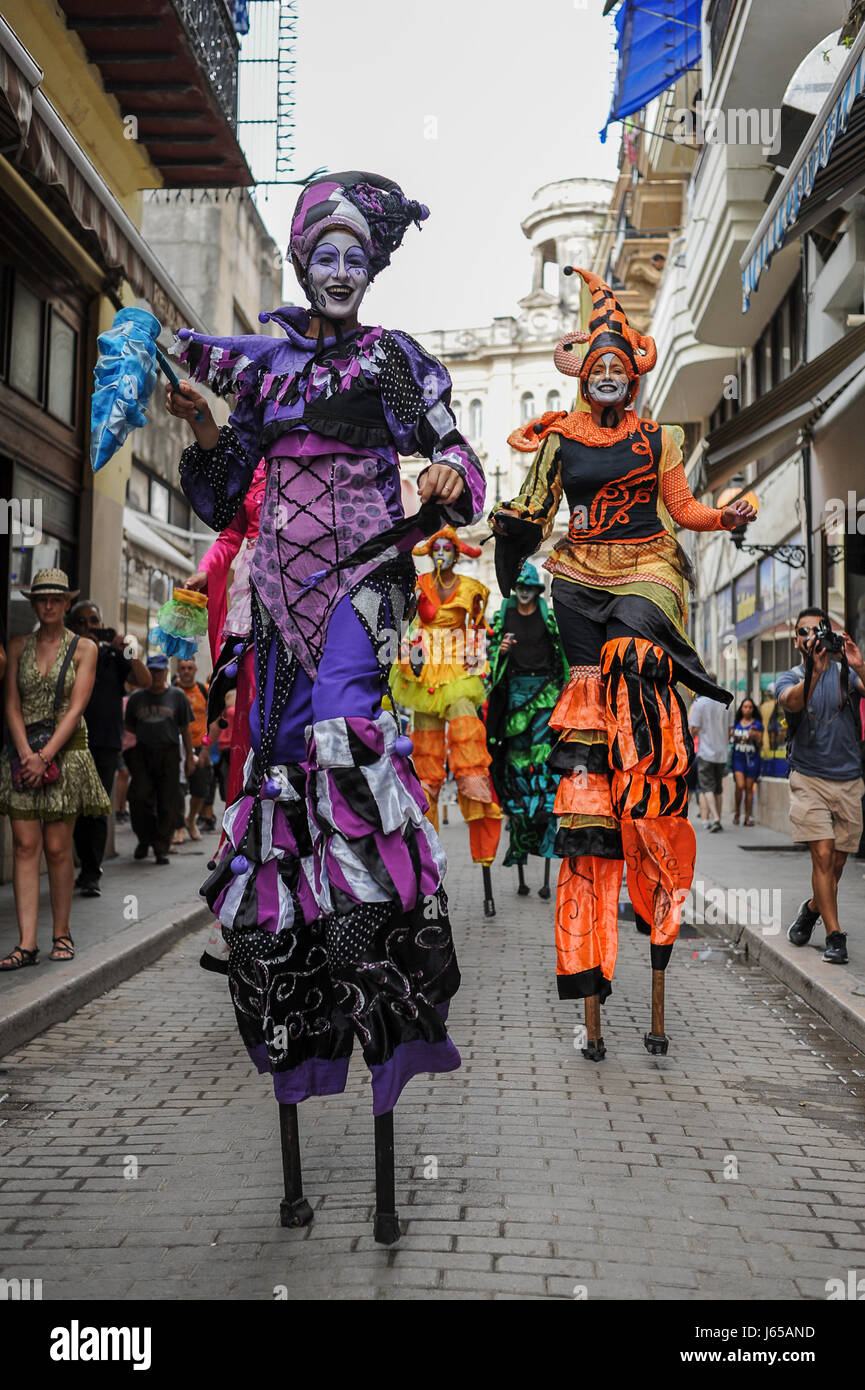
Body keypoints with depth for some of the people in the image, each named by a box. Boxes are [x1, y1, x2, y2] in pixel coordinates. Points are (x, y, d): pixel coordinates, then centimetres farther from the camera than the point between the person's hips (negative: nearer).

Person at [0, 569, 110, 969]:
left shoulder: (84, 648, 4)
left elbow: (76, 708, -5)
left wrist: (46, 755, -15)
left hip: (66, 752, -2)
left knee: (57, 848, -1)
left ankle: (61, 933, 14)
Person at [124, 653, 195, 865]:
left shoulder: (177, 696, 7)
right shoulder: (137, 698, 10)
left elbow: (185, 729, 8)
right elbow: (129, 727, 17)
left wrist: (189, 757, 6)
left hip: (169, 754, -1)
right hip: (142, 753, 1)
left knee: (167, 803, -2)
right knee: (139, 798, -8)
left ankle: (161, 848, 7)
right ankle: (144, 839, 14)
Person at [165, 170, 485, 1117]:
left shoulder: (396, 358, 13)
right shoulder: (260, 361, 20)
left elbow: (453, 457, 9)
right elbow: (220, 499, 18)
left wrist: (451, 478, -14)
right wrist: (206, 433, -1)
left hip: (364, 563, -4)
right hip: (284, 573, 4)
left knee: (343, 726, -27)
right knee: (281, 750, -3)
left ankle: (397, 1003, -28)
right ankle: (304, 1024, 8)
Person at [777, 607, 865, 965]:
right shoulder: (789, 678, 4)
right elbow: (793, 702, -20)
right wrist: (814, 670, -34)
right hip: (809, 778, -2)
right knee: (823, 855, -13)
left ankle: (813, 908, 36)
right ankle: (834, 936, -5)